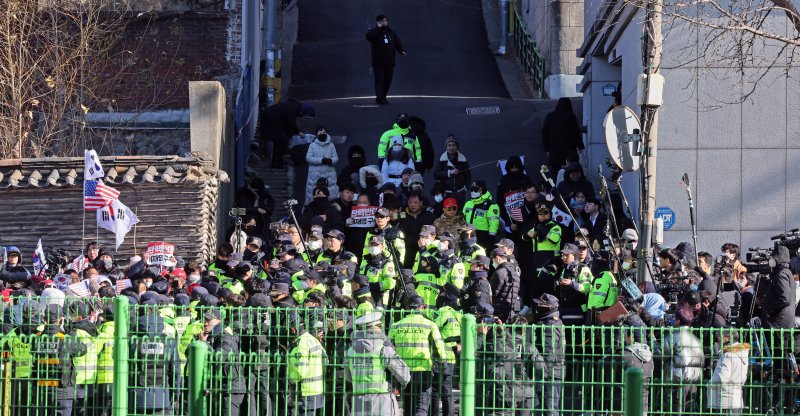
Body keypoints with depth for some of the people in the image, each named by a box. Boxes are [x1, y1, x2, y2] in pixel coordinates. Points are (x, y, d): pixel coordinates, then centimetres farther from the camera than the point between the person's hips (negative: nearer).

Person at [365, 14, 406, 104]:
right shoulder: (375, 32, -2)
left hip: (389, 63, 5)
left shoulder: (391, 33, 15)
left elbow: (398, 43, 15)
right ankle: (379, 97, -20)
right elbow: (368, 36, -23)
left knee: (387, 81, 5)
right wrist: (378, 28, -27)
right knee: (379, 80, -13)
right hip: (378, 62, -5)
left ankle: (383, 97, 14)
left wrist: (402, 50, -4)